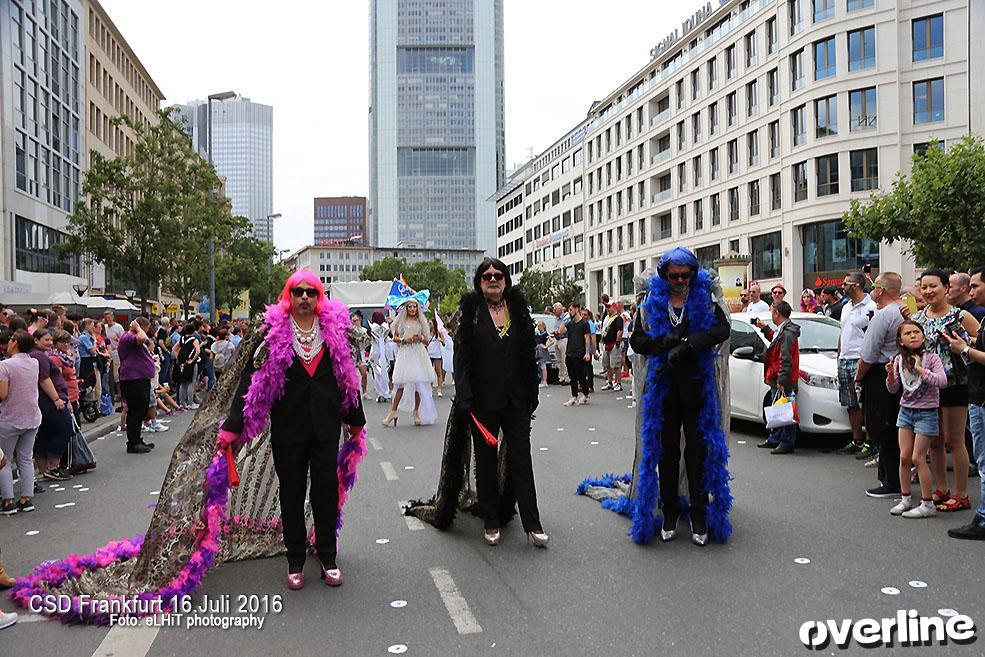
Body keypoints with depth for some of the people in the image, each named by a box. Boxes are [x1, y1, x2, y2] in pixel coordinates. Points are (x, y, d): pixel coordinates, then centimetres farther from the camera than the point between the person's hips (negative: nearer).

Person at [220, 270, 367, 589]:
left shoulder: (335, 327, 3)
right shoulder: (273, 331, -3)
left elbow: (348, 375, 12)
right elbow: (252, 377, -6)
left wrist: (355, 419, 19)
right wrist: (233, 426, -10)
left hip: (326, 425, 1)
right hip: (288, 427, -1)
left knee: (326, 490, 7)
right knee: (292, 493, 10)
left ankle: (327, 556, 21)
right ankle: (295, 560, 23)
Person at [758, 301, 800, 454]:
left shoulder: (787, 333, -17)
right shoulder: (782, 331, 14)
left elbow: (786, 360, -21)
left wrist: (781, 381, -23)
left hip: (783, 382, -11)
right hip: (776, 380, 11)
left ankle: (787, 443, -1)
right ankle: (774, 439, 28)